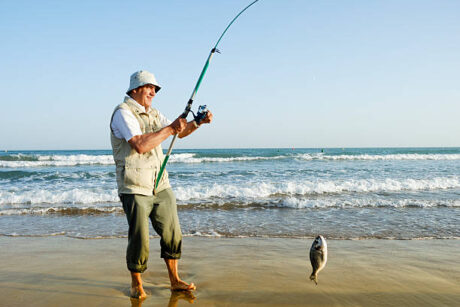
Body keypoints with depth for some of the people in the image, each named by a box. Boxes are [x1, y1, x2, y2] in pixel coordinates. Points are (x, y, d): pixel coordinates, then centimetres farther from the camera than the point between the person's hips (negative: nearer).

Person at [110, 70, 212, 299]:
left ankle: (175, 281, 24)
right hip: (135, 188, -8)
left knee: (172, 234, 10)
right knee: (139, 239, -3)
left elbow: (179, 132, 22)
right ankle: (136, 285, 19)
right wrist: (170, 128, -18)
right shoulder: (123, 112, -11)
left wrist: (198, 122, 4)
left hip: (160, 186, 8)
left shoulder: (153, 114, 16)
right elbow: (140, 145, -25)